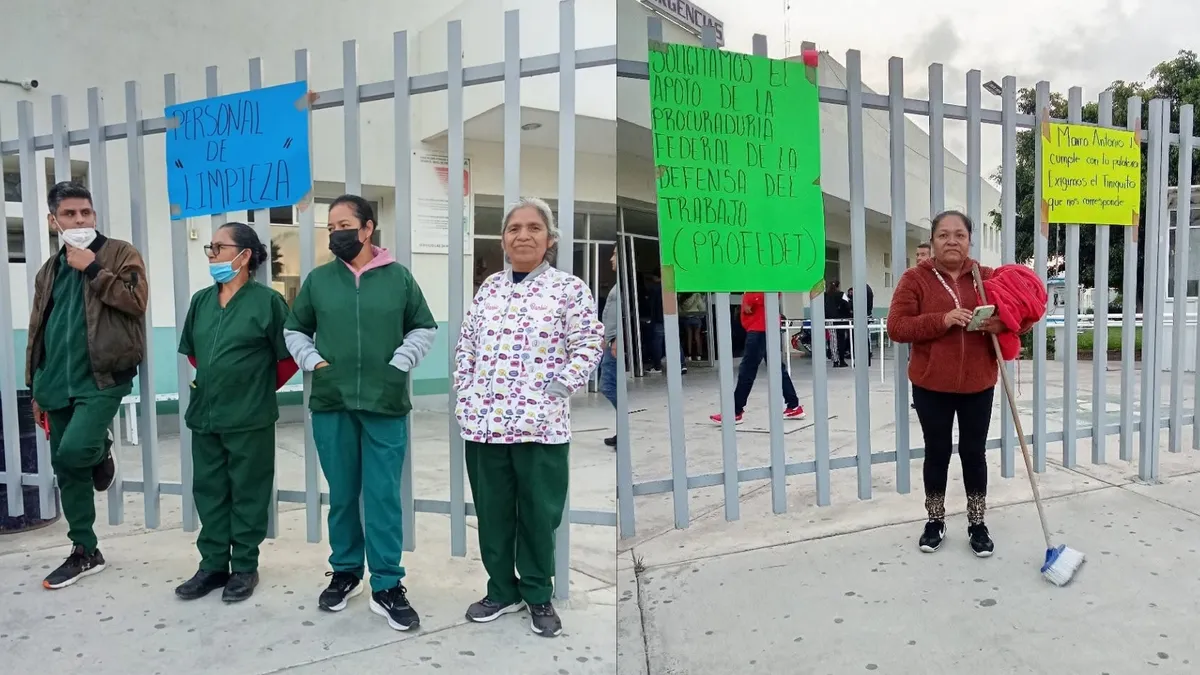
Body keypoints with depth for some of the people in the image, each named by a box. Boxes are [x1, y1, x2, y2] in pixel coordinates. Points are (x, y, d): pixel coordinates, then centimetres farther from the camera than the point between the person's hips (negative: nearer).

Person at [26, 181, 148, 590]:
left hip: (101, 379, -6)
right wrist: (36, 389, 16)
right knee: (66, 471, 9)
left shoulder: (120, 254, 0)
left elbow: (136, 301, -17)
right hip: (58, 385, 6)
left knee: (73, 451, -24)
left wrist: (92, 269, -14)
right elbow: (37, 333, 18)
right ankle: (85, 552, 23)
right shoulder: (49, 271, 16)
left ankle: (101, 453, 13)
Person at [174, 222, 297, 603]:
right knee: (208, 492, 12)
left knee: (247, 494, 5)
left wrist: (261, 387, 3)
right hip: (204, 416, 6)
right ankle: (213, 564, 25)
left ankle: (244, 568, 17)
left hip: (250, 418, -6)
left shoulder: (267, 301, -10)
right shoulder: (201, 301, 9)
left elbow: (290, 356, -6)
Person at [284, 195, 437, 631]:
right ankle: (345, 573, 29)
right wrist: (313, 363, 1)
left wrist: (398, 366, -3)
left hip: (386, 405, -2)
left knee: (384, 496, 1)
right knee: (341, 494, 12)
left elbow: (425, 328, 9)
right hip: (330, 404, 2)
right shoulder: (317, 279, 6)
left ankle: (387, 587, 10)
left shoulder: (399, 277, 2)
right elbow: (294, 329, 17)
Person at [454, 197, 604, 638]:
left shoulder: (569, 288, -3)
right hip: (483, 421, 4)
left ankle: (538, 596, 28)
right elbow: (466, 345, 15)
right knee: (492, 512, 14)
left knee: (538, 514, 9)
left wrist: (559, 389, -12)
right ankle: (501, 591, 32)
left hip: (540, 423, -4)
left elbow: (589, 345, -6)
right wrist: (465, 393, 6)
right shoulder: (489, 288, 11)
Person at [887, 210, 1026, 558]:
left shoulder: (987, 277, 4)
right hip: (931, 385, -2)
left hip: (978, 384, 2)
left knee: (974, 453, 10)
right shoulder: (915, 278, -5)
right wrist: (942, 320, -24)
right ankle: (935, 521, 26)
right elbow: (896, 327, -12)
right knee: (937, 453, 9)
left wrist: (1001, 324, -15)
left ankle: (977, 524, 25)